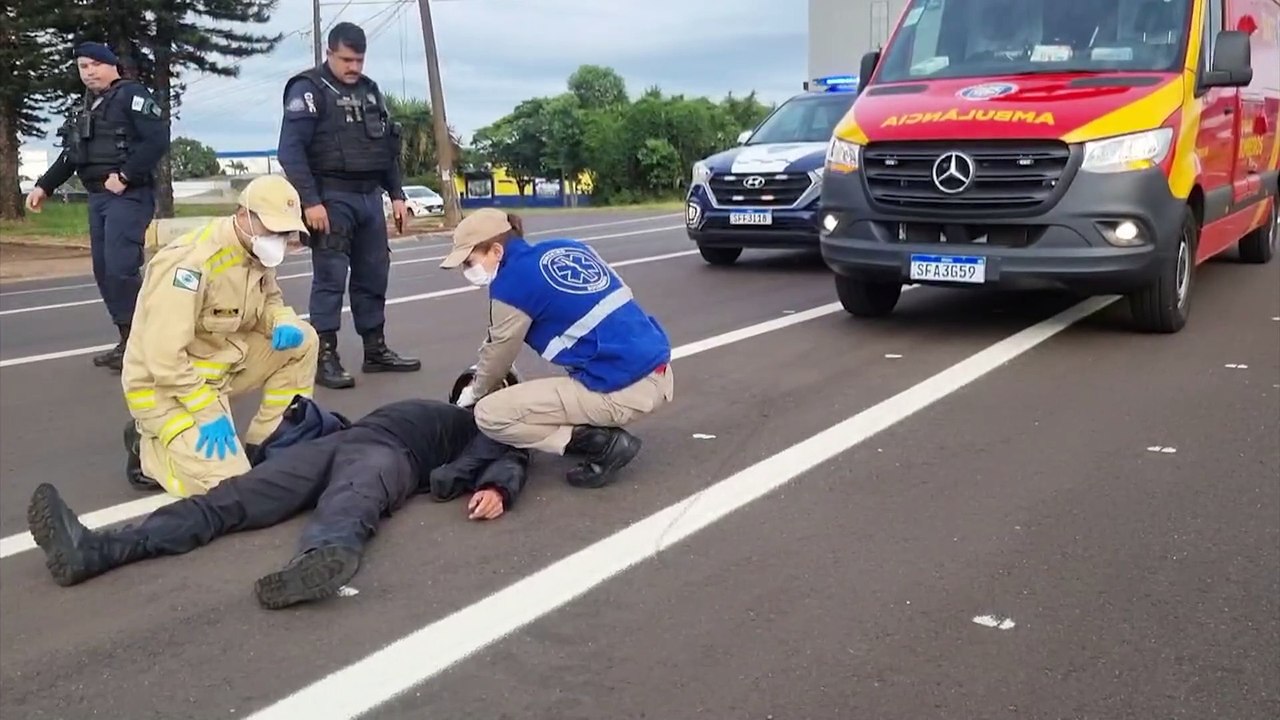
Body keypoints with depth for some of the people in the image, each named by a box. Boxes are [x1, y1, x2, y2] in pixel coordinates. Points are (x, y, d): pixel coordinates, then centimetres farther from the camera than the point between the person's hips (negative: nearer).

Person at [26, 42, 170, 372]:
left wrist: (124, 177, -20)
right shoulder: (88, 107, 20)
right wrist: (44, 186, 22)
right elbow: (71, 154, 27)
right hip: (98, 197, 9)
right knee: (103, 271, 7)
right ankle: (128, 341, 14)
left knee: (121, 268, -16)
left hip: (128, 196, -9)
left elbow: (158, 139, -18)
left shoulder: (131, 95, -5)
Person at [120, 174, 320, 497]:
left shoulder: (257, 250, -2)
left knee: (302, 340, -4)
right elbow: (164, 358, -29)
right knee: (227, 483, -20)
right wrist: (210, 413, -26)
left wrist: (284, 322, -12)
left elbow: (269, 302, 13)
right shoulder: (191, 262, -28)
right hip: (164, 384, -8)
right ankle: (148, 447, 7)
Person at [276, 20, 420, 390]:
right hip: (332, 198, -7)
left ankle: (376, 351, 18)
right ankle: (326, 357, -3)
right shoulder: (309, 89, -6)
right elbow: (291, 149, -13)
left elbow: (388, 146, 21)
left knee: (373, 276, 10)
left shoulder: (370, 91, 16)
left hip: (369, 196, 7)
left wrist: (396, 194, 13)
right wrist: (310, 201, -20)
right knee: (330, 278, -7)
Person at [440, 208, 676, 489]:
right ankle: (601, 429, 18)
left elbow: (498, 354, 6)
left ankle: (602, 444, -3)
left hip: (621, 390, -8)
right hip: (659, 374, 9)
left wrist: (474, 392, 27)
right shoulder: (569, 247, 13)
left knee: (490, 414, -2)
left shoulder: (512, 282, -7)